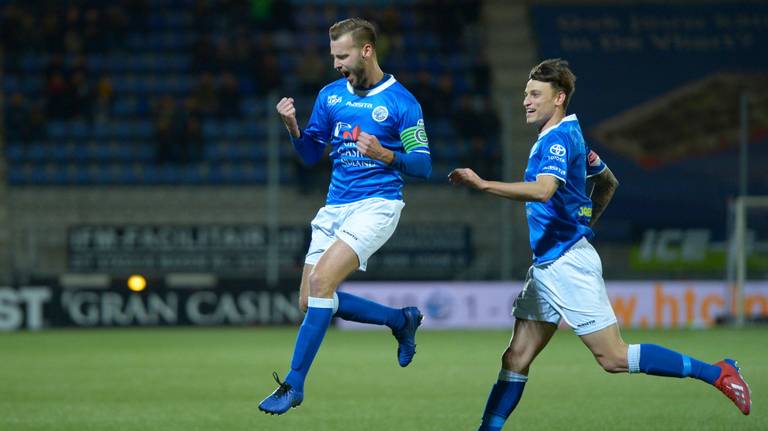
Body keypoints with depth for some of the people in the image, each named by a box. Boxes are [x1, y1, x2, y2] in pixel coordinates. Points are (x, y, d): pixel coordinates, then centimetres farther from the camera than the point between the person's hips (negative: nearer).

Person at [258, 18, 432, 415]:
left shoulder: (402, 102, -7)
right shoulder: (330, 95, 10)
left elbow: (423, 166, -6)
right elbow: (311, 154, 15)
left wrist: (385, 154, -24)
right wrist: (292, 126, -5)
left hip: (377, 204, -7)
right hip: (335, 206, 7)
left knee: (322, 280, -24)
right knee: (311, 302, 2)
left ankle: (294, 383, -18)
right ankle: (401, 319, 23)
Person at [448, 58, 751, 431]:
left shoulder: (558, 139, -14)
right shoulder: (567, 135, 15)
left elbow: (542, 190, -32)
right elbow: (608, 182, 28)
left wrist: (482, 184, -33)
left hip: (567, 263, -10)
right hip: (546, 264, 10)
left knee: (614, 358, -7)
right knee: (516, 359, 5)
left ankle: (717, 373, -2)